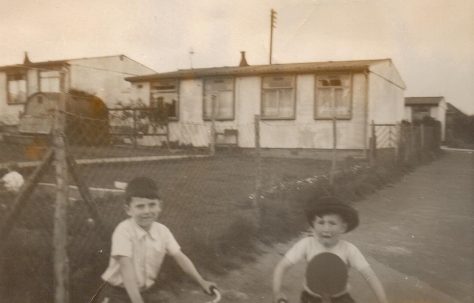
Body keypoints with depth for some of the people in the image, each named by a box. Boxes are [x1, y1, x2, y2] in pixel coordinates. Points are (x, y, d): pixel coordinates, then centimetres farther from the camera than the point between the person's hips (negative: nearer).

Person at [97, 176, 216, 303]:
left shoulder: (162, 231, -6)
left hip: (147, 291, 5)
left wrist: (201, 282, -7)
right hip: (118, 292, -4)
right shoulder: (123, 231, -23)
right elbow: (126, 267, -29)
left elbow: (179, 256, -1)